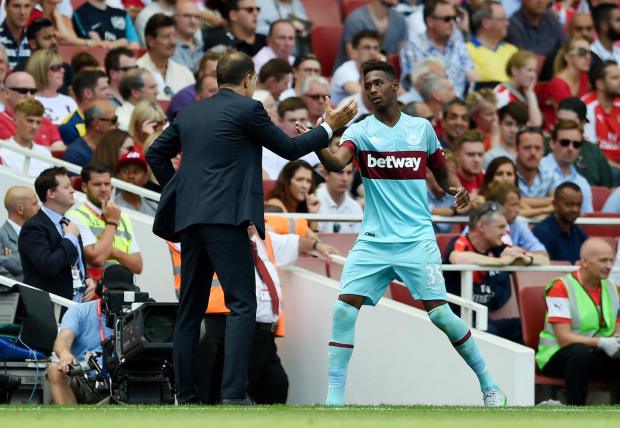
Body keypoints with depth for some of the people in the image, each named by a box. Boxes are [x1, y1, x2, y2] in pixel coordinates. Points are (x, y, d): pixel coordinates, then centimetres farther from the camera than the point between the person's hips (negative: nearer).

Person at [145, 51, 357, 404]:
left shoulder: (190, 113, 17)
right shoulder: (247, 109, -2)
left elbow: (156, 153, 21)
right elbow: (289, 148, 4)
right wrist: (330, 127, 16)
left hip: (189, 217, 7)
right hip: (226, 217, -7)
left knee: (191, 308, 11)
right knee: (242, 305, -9)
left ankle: (185, 396, 11)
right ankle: (234, 395, -20)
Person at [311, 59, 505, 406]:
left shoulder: (422, 128, 6)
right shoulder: (360, 131, 0)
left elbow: (442, 171, 17)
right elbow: (337, 162, -20)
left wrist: (457, 187, -4)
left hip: (416, 239, -1)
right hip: (373, 241, 1)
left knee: (439, 313, -6)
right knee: (344, 309, -12)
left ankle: (489, 385, 9)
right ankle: (334, 397, -6)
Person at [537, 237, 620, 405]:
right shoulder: (561, 288, -10)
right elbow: (563, 338, -16)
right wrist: (601, 342, -28)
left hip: (599, 356, 6)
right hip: (558, 356, -6)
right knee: (581, 352, -39)